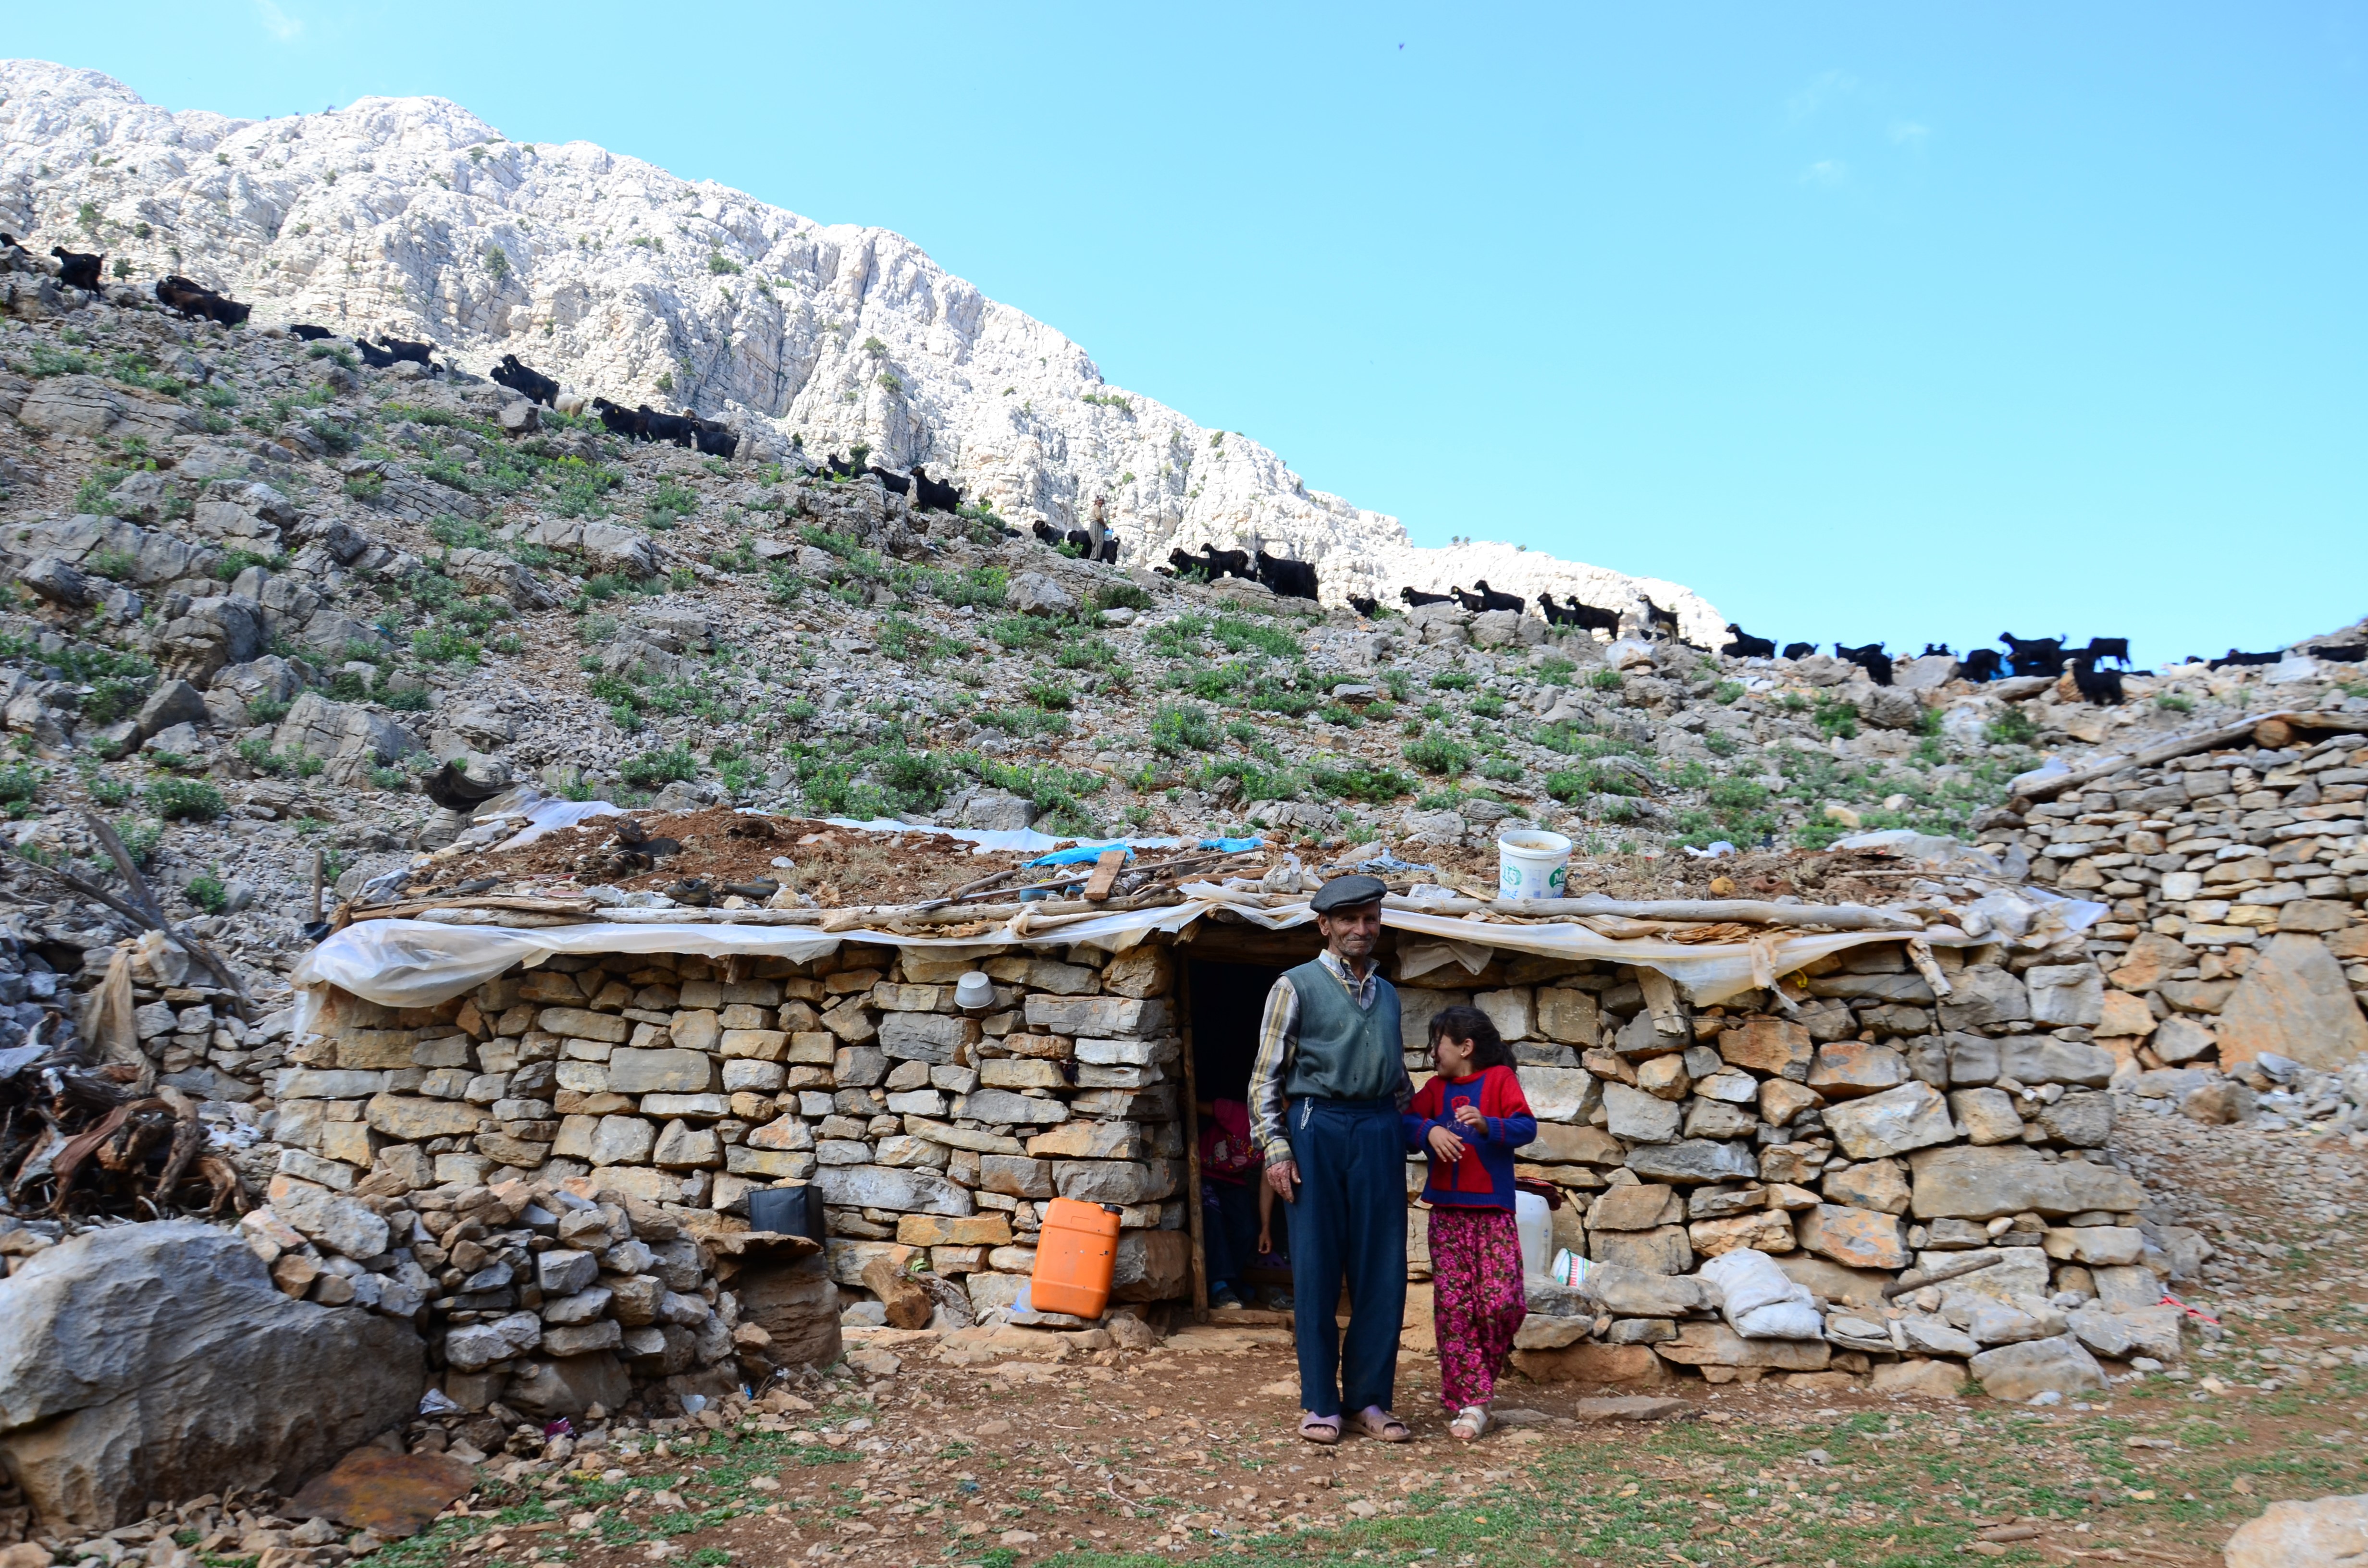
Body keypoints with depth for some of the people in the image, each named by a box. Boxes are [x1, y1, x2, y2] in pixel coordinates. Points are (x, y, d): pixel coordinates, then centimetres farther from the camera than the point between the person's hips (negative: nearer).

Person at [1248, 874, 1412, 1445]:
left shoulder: (1387, 994, 17)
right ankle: (1320, 1403, 11)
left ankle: (1370, 1400, 15)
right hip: (1317, 1128, -4)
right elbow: (1266, 1075, -2)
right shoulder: (1297, 986, 2)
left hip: (1379, 1133, 4)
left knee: (1382, 1272, 4)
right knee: (1316, 1270, 1)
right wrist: (1274, 1149, -9)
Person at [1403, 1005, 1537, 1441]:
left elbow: (1526, 1127, -11)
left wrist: (1487, 1124, -27)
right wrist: (1429, 1131, -20)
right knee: (1452, 1307, -2)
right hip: (1447, 1213, 4)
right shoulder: (1435, 1088, 13)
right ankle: (1470, 1402, 4)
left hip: (1494, 1212, -3)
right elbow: (1406, 1123, 0)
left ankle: (1478, 1385, 15)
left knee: (1501, 1302, -10)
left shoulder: (1500, 1078, 1)